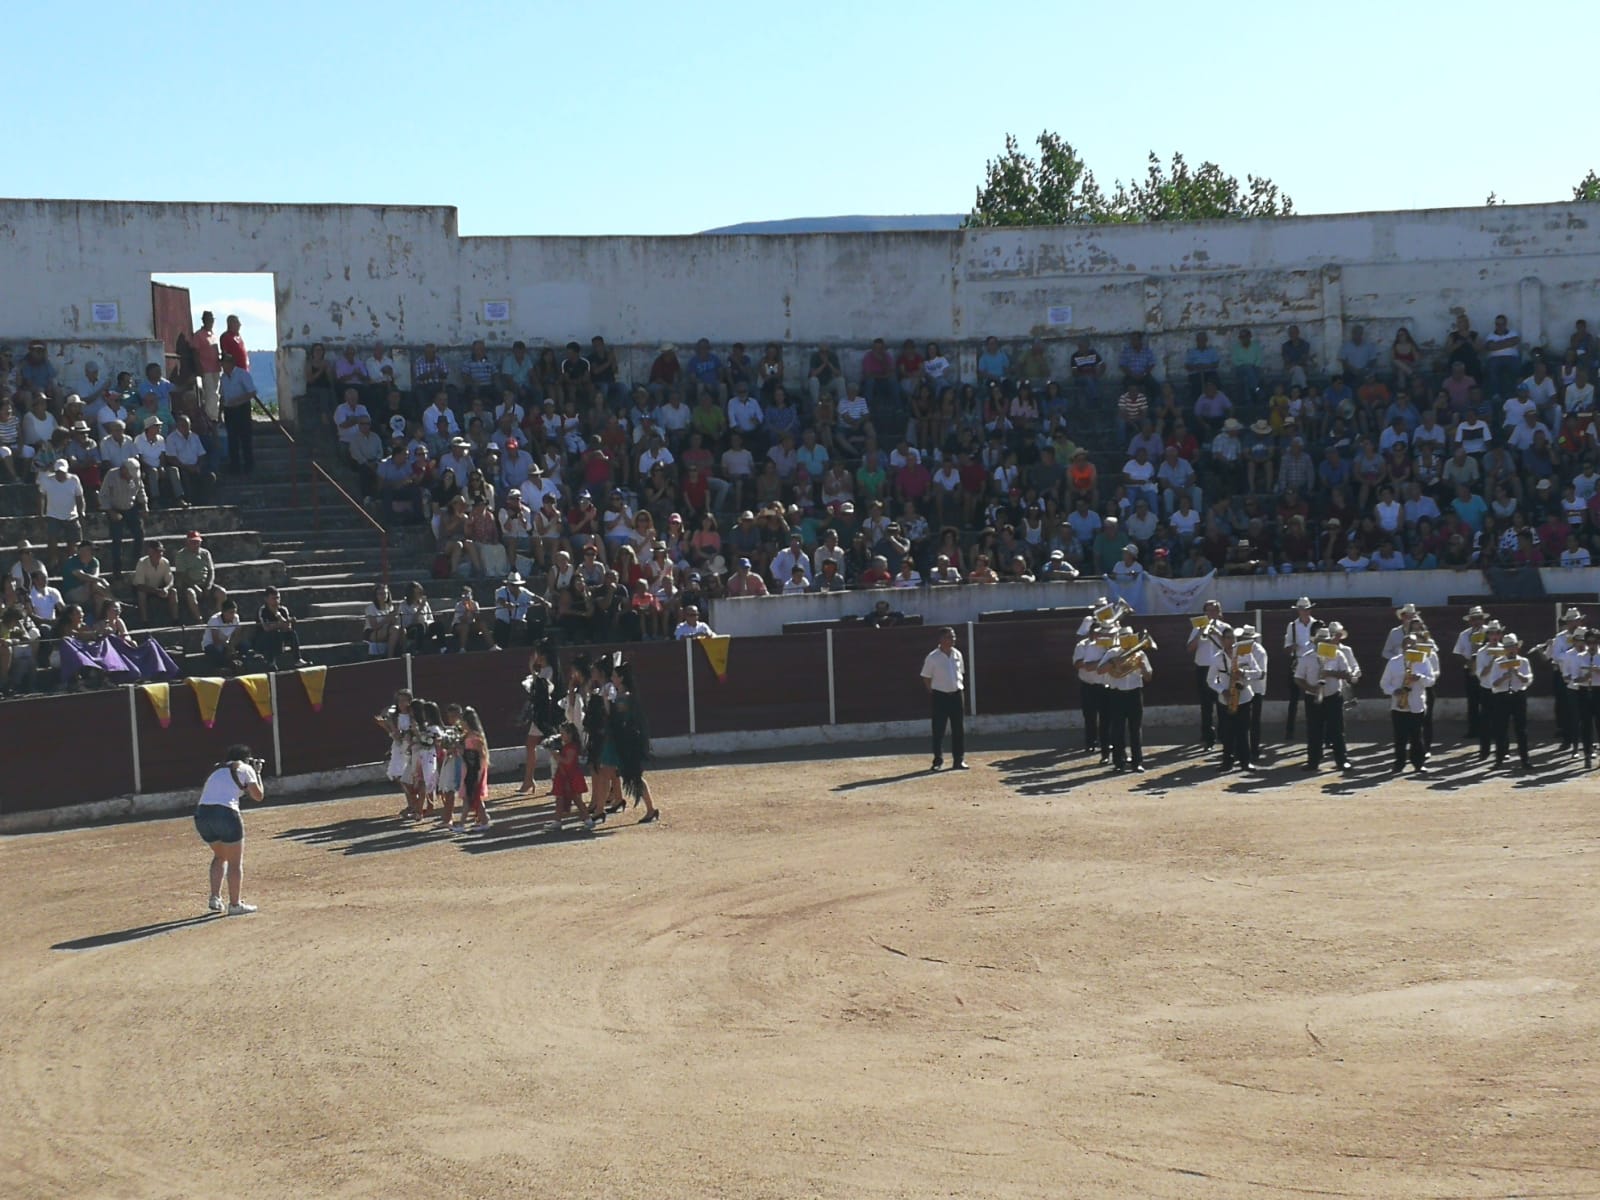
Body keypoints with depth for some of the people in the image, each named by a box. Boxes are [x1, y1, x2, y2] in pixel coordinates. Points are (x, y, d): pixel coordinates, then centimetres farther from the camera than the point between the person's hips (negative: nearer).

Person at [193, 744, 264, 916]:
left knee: (220, 856, 25)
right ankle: (235, 905, 9)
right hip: (225, 813, -6)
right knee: (235, 862, 8)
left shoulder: (216, 770, 26)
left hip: (201, 813, 6)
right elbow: (258, 796, 9)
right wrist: (257, 774, 23)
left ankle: (215, 898, 15)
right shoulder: (245, 768, 9)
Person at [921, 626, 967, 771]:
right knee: (938, 729, -2)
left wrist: (961, 690, 9)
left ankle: (959, 759, 11)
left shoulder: (957, 654, 7)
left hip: (957, 694, 5)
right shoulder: (933, 657, -9)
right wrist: (932, 694, -5)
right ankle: (938, 760, 6)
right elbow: (926, 678, -3)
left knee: (958, 728, 6)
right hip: (940, 695, -5)